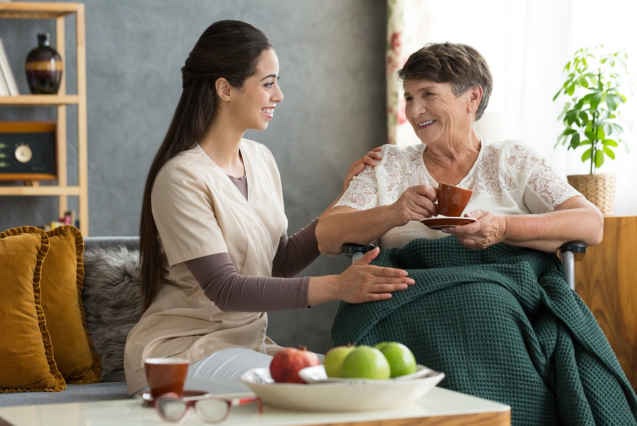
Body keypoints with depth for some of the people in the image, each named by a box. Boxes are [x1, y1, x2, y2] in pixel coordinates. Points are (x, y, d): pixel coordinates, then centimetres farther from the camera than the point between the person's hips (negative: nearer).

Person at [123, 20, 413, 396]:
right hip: (179, 350, -7)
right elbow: (224, 290, -23)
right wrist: (335, 287, -30)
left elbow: (281, 263, 11)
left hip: (248, 343, 7)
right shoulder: (182, 177, -17)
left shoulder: (261, 160, 8)